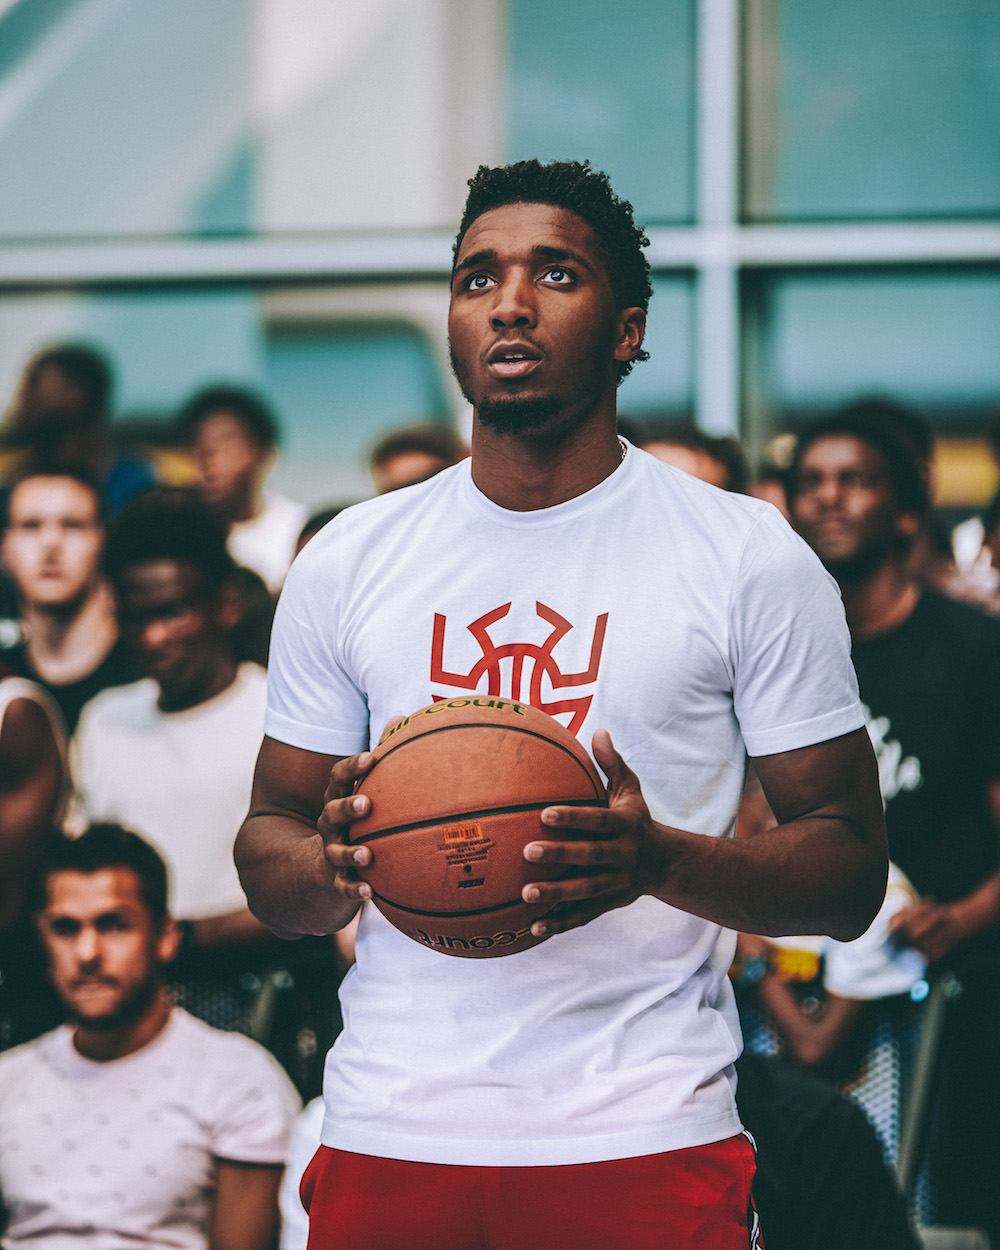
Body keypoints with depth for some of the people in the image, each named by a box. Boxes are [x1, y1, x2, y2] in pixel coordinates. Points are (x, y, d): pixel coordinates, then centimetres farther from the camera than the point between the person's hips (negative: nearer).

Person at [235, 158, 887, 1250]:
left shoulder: (751, 559, -1)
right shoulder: (346, 563, 7)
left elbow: (851, 872, -2)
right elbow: (268, 848, 12)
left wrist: (661, 861, -21)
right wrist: (335, 863, -13)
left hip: (644, 1147, -2)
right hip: (389, 1139, 3)